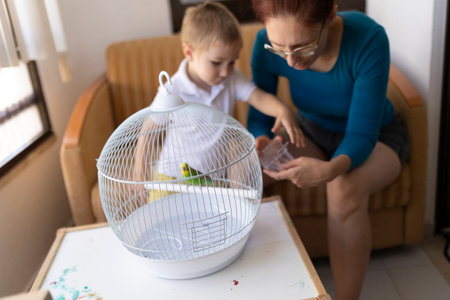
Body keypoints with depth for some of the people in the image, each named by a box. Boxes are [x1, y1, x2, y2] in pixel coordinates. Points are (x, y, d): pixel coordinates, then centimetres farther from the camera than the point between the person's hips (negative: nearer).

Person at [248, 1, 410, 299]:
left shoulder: (368, 39, -31)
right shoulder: (266, 45, -22)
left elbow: (361, 135, -28)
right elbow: (259, 117, -13)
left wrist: (332, 169, -49)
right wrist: (261, 142, -36)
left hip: (376, 138, -2)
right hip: (313, 133, 3)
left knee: (345, 187, -36)